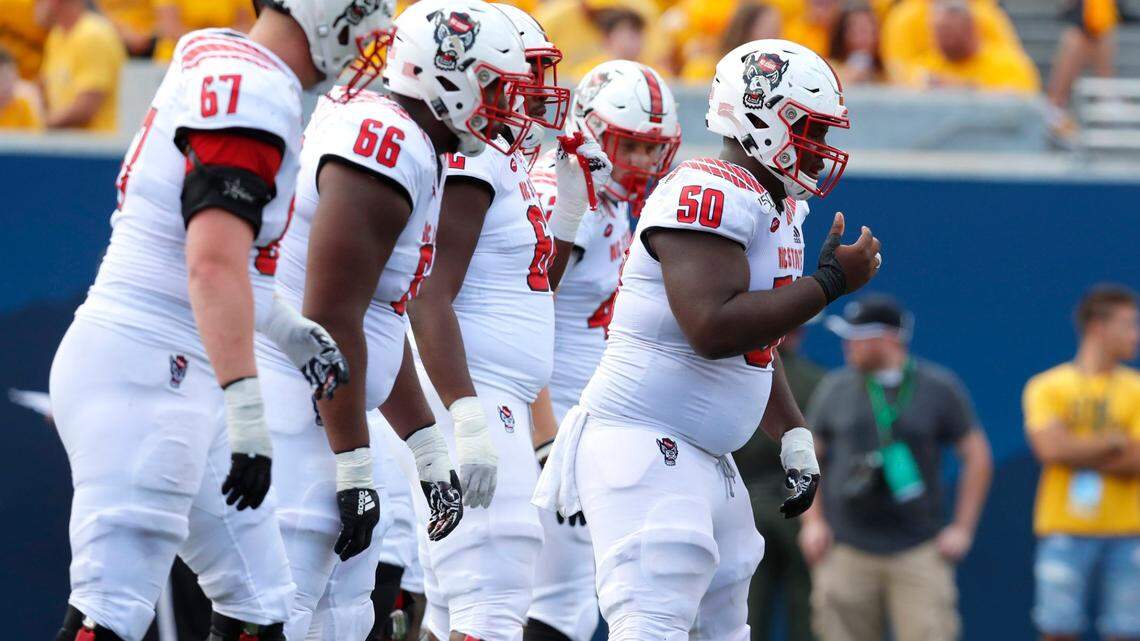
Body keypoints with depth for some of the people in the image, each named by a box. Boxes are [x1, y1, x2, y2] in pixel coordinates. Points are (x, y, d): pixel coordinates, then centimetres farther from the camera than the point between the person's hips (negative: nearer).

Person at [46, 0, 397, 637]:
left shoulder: (213, 61, 15)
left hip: (179, 377, 11)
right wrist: (247, 406, -30)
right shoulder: (258, 94, -16)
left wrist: (289, 330, 24)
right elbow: (215, 262, -26)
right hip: (141, 370, -11)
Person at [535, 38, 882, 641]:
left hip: (702, 458, 11)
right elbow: (715, 330, -28)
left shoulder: (774, 208, 15)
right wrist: (829, 283, -19)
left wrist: (794, 437, 14)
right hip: (642, 448, -11)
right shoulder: (708, 194, -17)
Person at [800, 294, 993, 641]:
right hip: (845, 552, 2)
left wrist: (962, 528, 1)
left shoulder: (940, 387, 3)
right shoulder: (834, 388, 9)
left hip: (919, 551, -2)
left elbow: (977, 456, 8)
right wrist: (812, 521, 4)